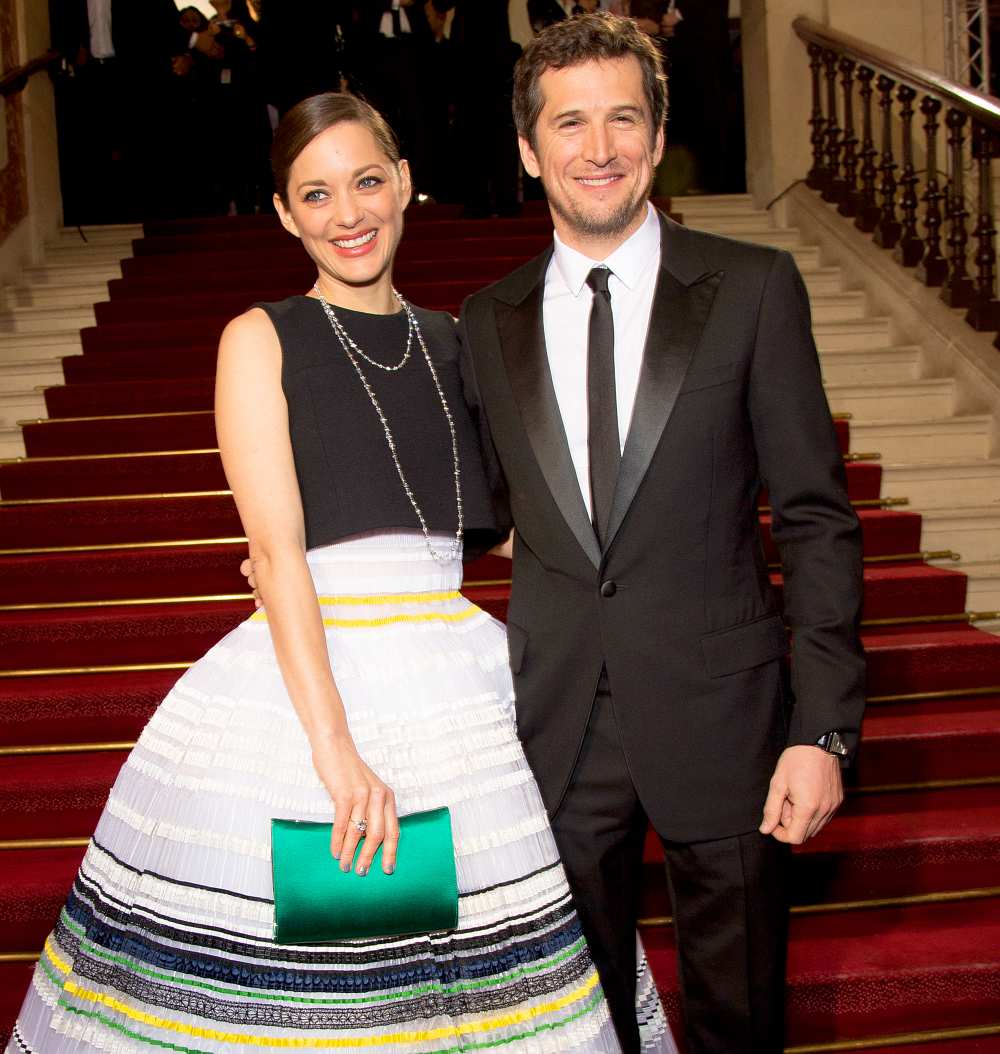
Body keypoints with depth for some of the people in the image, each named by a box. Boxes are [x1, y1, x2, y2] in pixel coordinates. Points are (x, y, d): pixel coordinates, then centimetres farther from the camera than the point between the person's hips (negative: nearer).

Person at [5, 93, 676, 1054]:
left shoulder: (453, 342, 14)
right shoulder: (261, 340, 1)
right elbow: (275, 550, -10)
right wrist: (334, 746, -17)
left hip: (460, 678, 4)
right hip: (307, 674, -4)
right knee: (284, 976, 2)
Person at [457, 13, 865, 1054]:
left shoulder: (753, 288, -4)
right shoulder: (489, 321, 5)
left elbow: (816, 517, -5)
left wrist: (823, 728, -10)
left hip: (717, 719, -2)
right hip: (555, 723, 2)